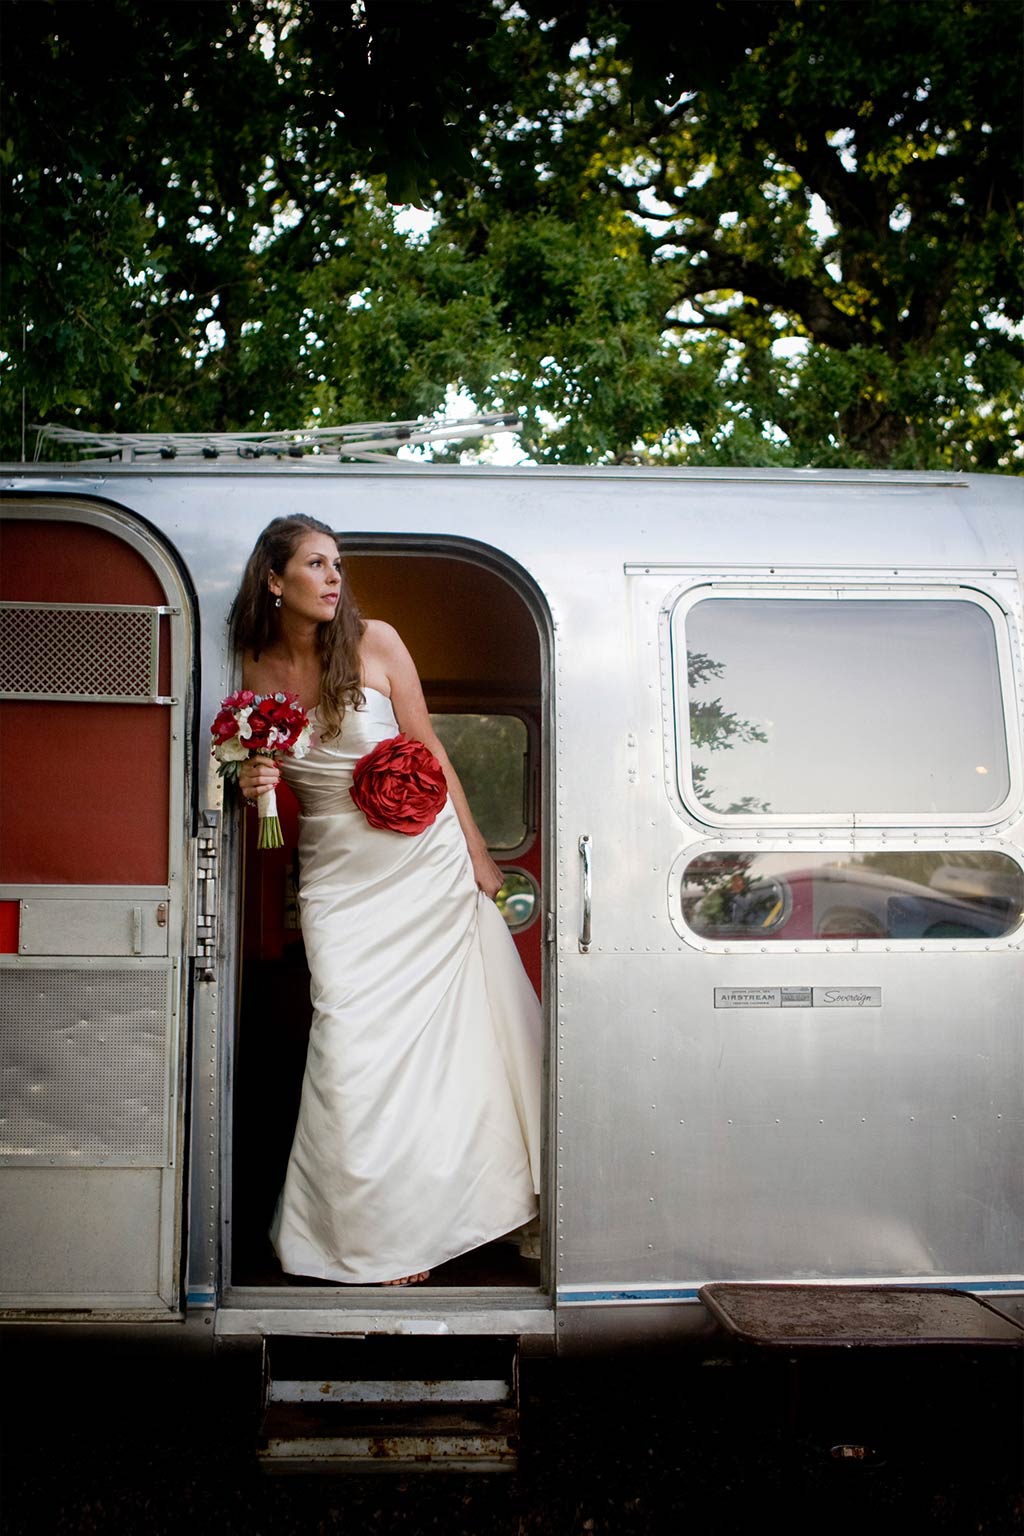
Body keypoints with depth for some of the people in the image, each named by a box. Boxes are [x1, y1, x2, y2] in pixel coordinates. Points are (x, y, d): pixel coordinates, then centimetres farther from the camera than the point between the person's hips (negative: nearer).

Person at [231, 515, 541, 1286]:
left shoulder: (375, 642, -4)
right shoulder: (258, 669, 2)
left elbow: (428, 751, 0)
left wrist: (477, 853, 1)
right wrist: (253, 782, -11)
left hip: (421, 855, -1)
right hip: (336, 874, 1)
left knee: (439, 1031, 3)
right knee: (352, 1043, -3)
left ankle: (422, 1219, 21)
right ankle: (371, 1238, 12)